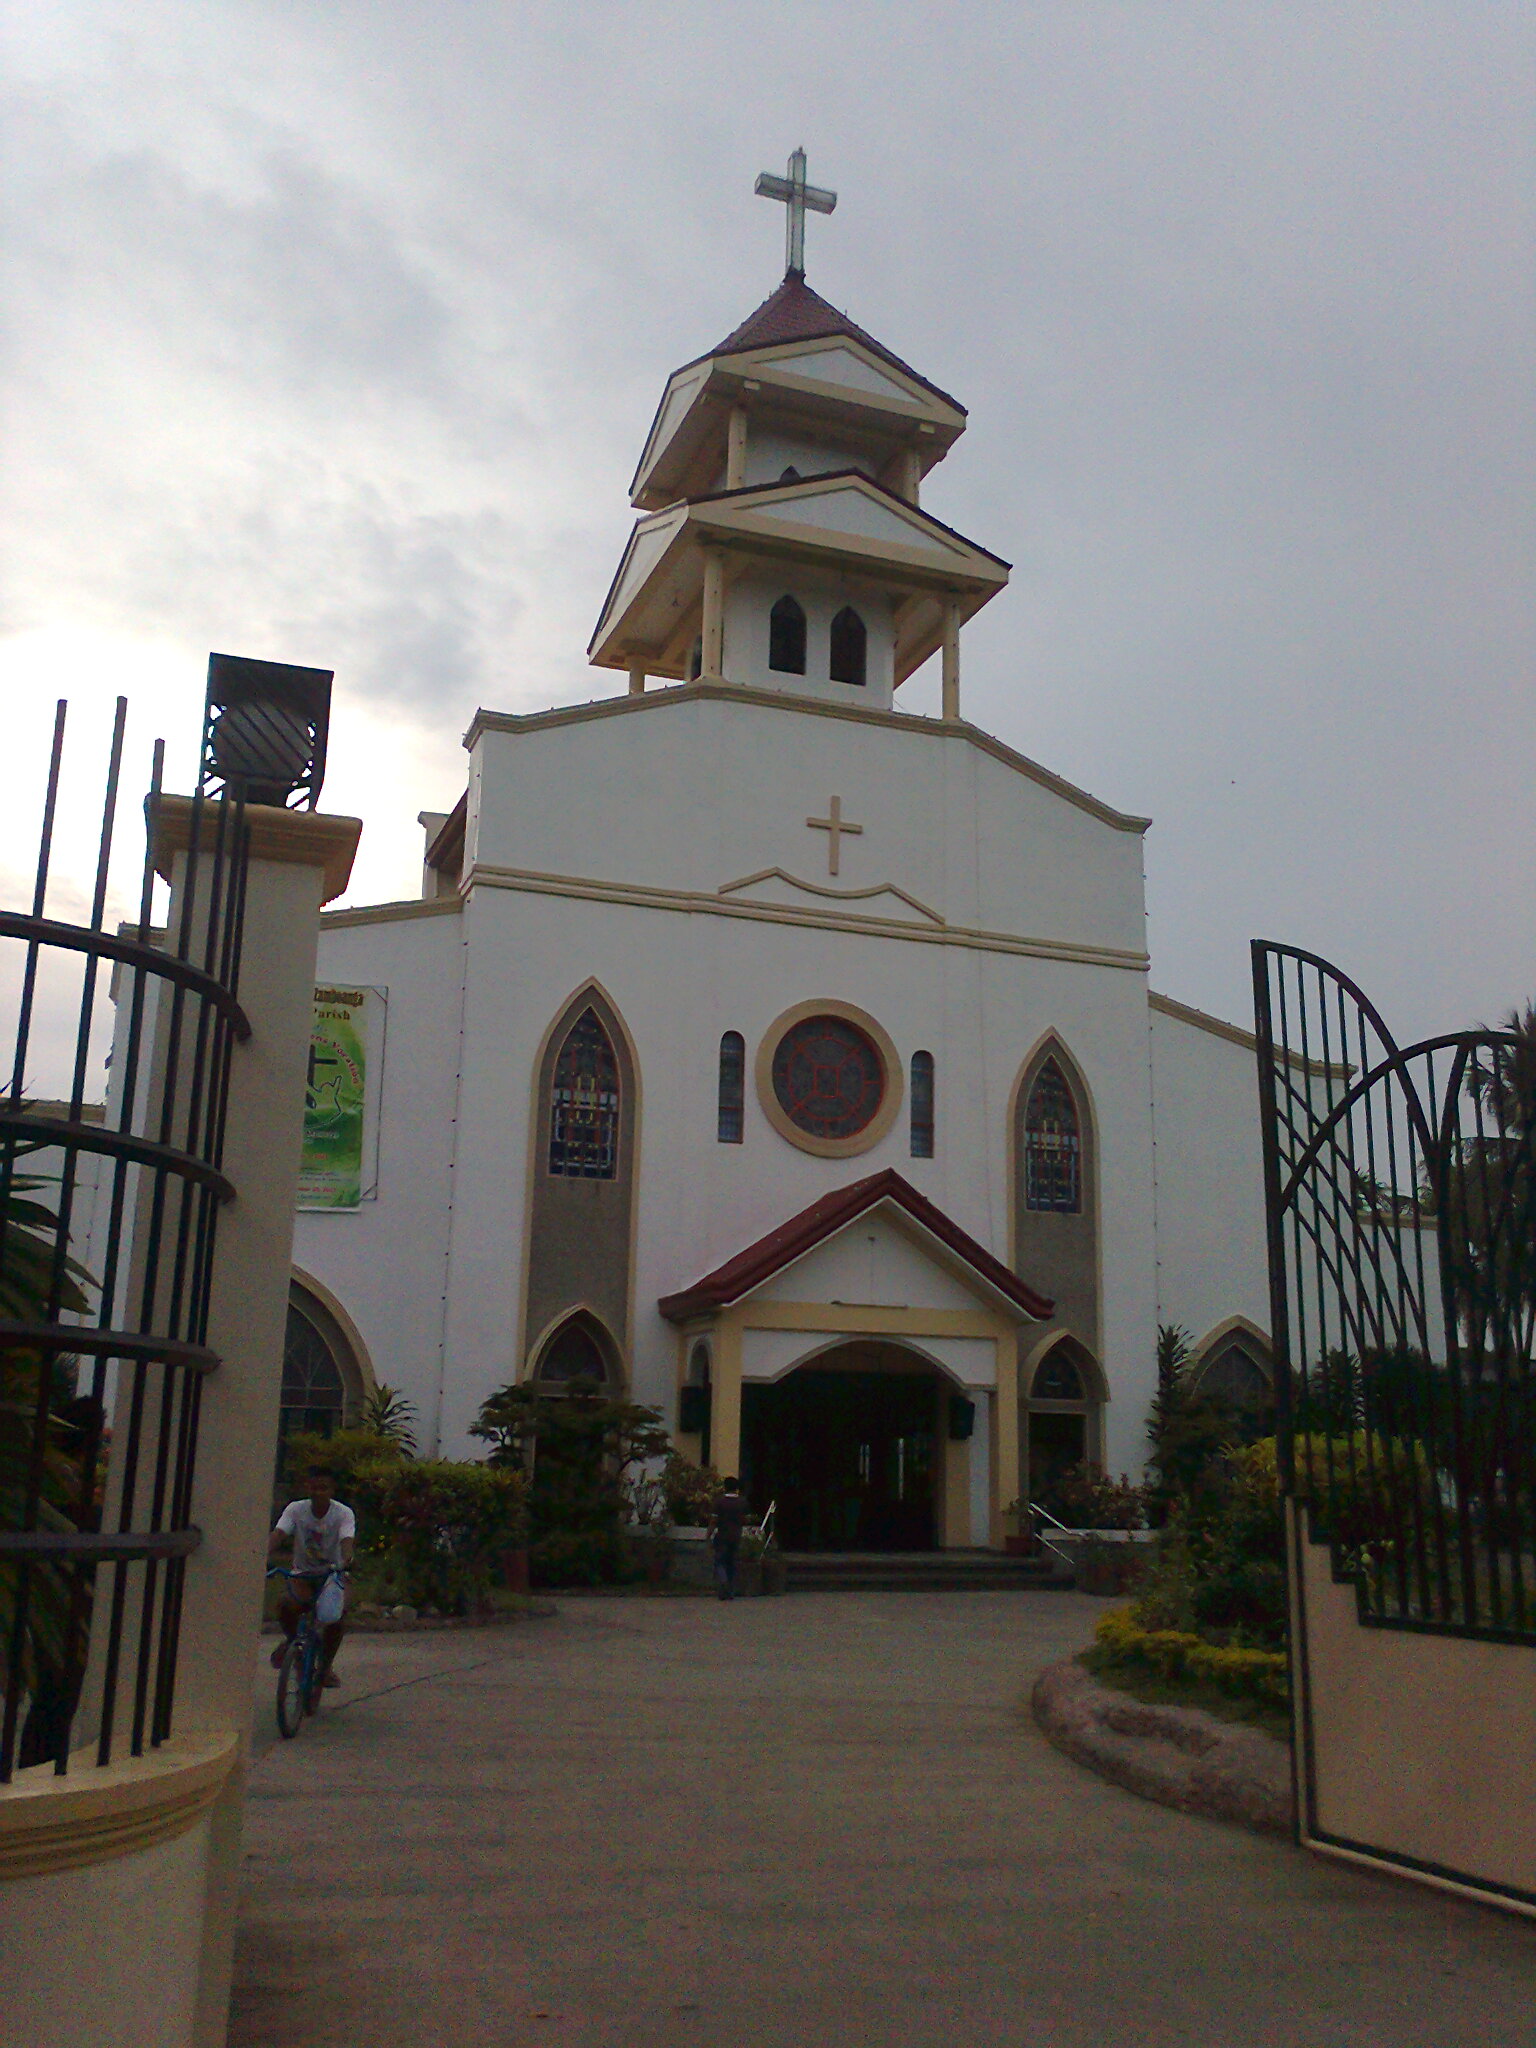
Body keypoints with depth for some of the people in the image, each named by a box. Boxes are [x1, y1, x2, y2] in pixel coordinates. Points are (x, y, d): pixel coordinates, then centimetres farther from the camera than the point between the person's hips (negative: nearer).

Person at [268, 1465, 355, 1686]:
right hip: (302, 1574, 1)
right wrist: (263, 1556, -44)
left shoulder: (343, 1513, -14)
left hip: (331, 1575, -1)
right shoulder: (296, 1509, -10)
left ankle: (327, 1664, 1)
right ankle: (291, 1638, 6)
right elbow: (278, 1535, -24)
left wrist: (346, 1560, -54)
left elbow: (347, 1540, -31)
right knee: (285, 1605, -29)